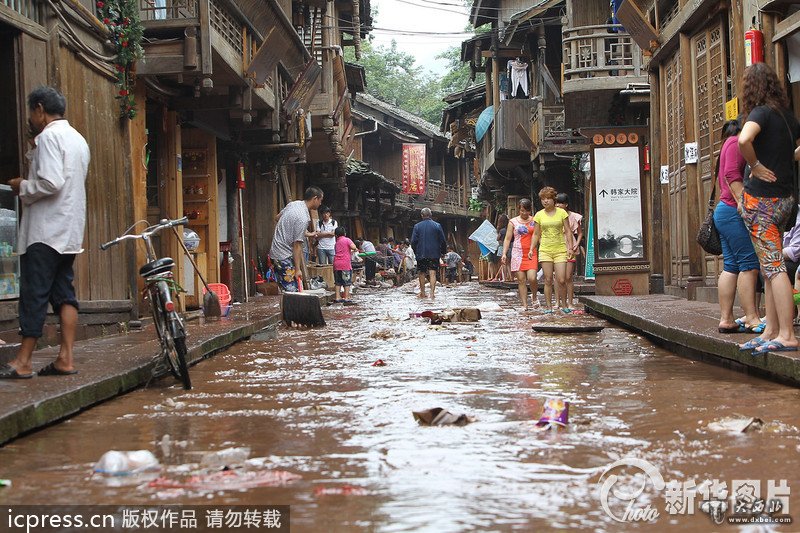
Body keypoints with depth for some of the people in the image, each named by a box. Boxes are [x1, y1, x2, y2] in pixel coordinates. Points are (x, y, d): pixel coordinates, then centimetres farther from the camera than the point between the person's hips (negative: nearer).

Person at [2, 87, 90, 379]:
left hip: (46, 229, -9)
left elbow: (51, 183, -22)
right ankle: (65, 358, 4)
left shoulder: (48, 137, -11)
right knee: (63, 292, 7)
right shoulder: (78, 139, 18)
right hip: (70, 230, 9)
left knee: (34, 294, -6)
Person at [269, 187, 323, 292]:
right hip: (284, 256, -10)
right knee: (292, 291, -9)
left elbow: (278, 217, 24)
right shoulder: (303, 219, -21)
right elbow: (297, 245, -20)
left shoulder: (293, 204, 6)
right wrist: (297, 269, -16)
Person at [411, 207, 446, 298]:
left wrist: (416, 252, 11)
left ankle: (422, 293, 18)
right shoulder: (437, 225, -1)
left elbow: (413, 241, -2)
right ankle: (432, 292, -14)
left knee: (422, 273, 12)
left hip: (421, 254, 0)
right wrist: (442, 252, 13)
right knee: (433, 273, -3)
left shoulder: (417, 226, -2)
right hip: (434, 253, 0)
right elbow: (443, 241, 1)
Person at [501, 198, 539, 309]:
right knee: (521, 280, -1)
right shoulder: (513, 222, 8)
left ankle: (535, 296, 14)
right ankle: (524, 305, 2)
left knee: (532, 278, -15)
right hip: (518, 253, 0)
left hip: (531, 253, 0)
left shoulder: (534, 221, 9)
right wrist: (504, 254, -1)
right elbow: (507, 239, 8)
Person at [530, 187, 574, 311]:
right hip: (545, 250, 1)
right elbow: (536, 234, 11)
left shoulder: (561, 212, 2)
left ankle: (564, 304, 12)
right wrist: (531, 249, 3)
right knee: (548, 280, 0)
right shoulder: (539, 215, 6)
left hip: (560, 250, -1)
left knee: (561, 280, -6)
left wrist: (570, 246, -4)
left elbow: (568, 231, 5)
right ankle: (549, 306, 6)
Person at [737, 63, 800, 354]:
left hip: (762, 197, -8)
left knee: (773, 266, -8)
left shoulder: (761, 112, -12)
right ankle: (771, 331, 16)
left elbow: (744, 140, -32)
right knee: (770, 266, 13)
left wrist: (755, 166, -17)